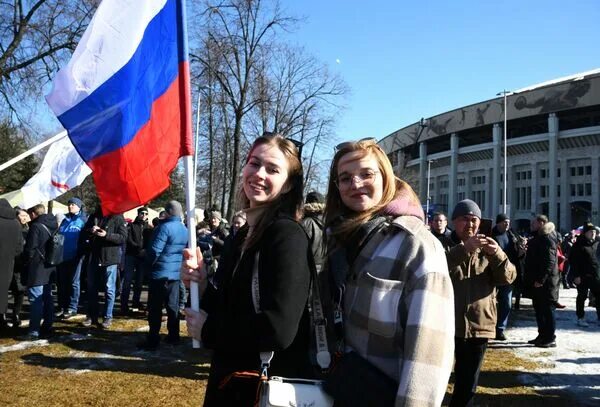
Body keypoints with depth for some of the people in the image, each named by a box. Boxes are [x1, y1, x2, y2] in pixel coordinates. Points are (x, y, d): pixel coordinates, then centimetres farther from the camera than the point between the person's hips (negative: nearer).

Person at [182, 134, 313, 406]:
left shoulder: (288, 235, -19)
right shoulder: (244, 234, 7)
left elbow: (279, 330, -27)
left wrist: (208, 331, -13)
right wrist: (203, 286, -7)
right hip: (230, 381, 8)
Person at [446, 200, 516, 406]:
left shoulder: (486, 249, 10)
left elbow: (508, 277, -3)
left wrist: (497, 254, -21)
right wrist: (464, 249, -32)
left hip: (478, 326, 3)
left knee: (467, 384, 14)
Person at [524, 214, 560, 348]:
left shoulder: (547, 239, -14)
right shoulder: (537, 238, 17)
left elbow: (549, 261, -22)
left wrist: (541, 279, -25)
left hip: (545, 282, -10)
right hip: (537, 281, 10)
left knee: (547, 309, -4)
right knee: (539, 309, 15)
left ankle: (550, 339, 2)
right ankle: (542, 336, 23)